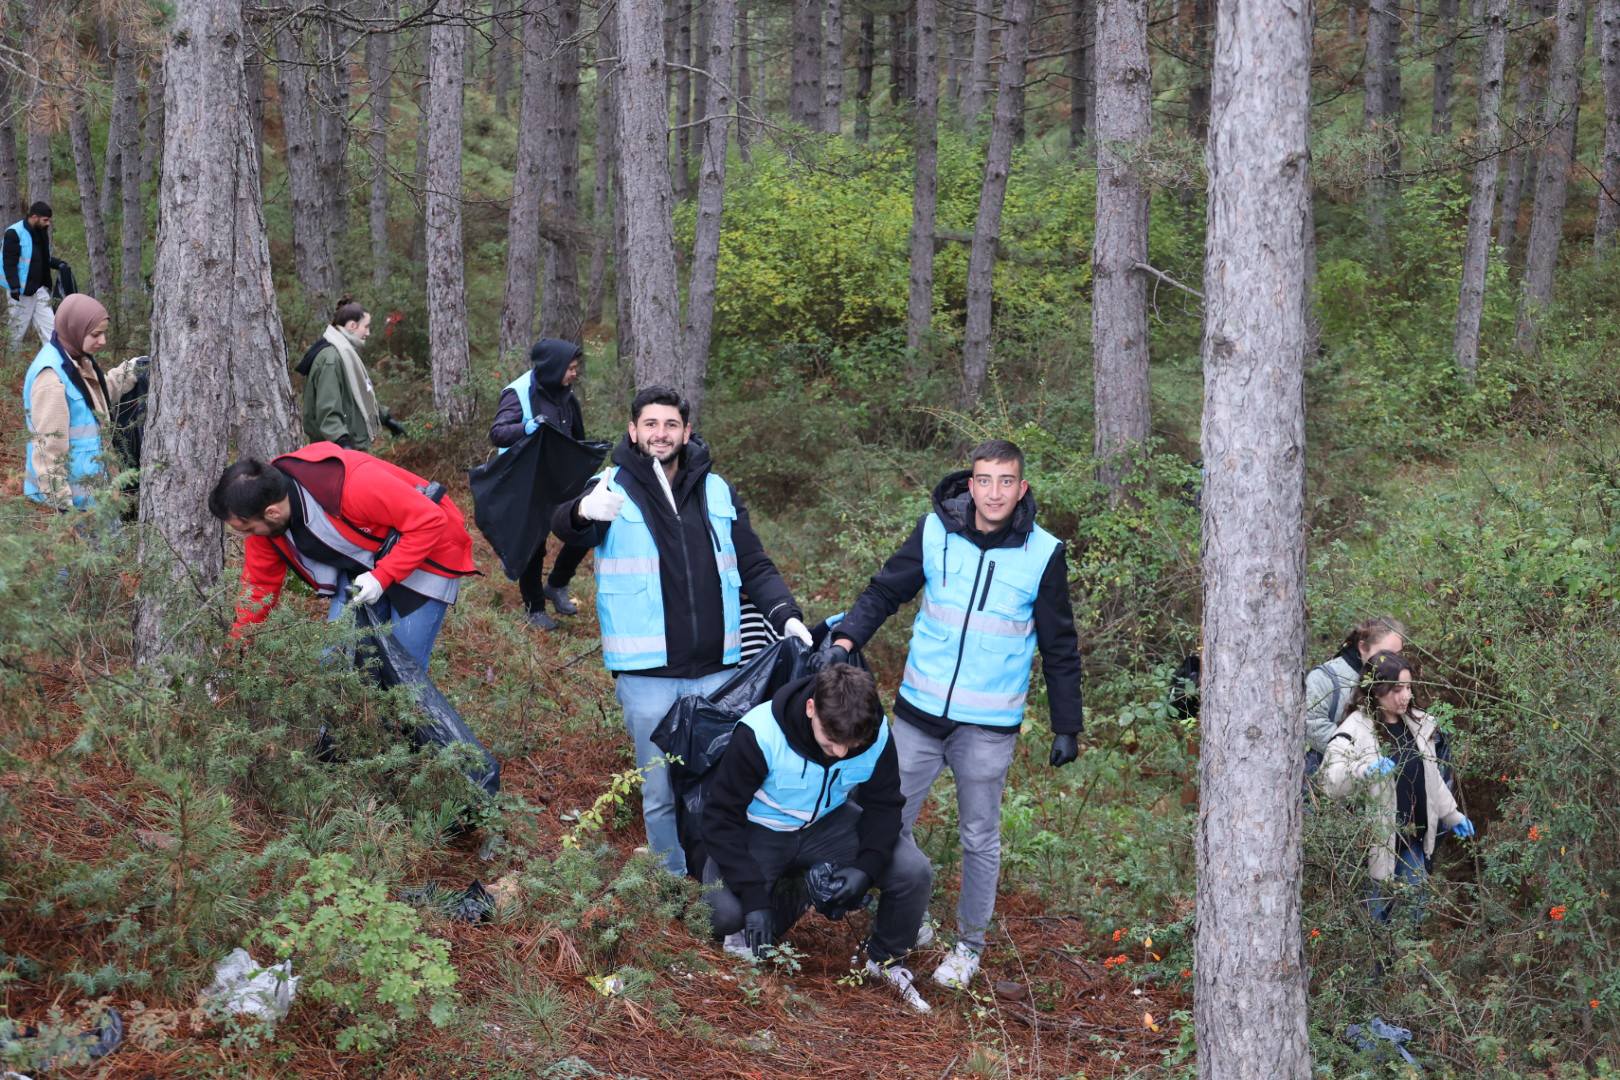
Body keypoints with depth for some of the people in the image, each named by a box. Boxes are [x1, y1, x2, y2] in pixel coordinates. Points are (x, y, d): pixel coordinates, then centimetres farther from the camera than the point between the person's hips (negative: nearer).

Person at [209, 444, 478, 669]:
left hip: (424, 558, -6)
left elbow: (430, 521, -30)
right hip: (362, 566, 6)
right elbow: (259, 585, 0)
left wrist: (381, 577, -31)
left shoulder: (354, 485, -37)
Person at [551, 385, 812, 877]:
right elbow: (565, 527, -25)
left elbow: (755, 567, 10)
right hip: (646, 674, -3)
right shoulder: (613, 489, -4)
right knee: (660, 790, 7)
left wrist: (787, 615, -8)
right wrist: (584, 512, -50)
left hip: (716, 670, 3)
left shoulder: (717, 492, 8)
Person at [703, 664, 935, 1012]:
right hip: (760, 830, -2)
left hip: (828, 824, 3)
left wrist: (867, 866, -24)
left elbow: (884, 804, -5)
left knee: (914, 872, -19)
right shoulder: (758, 734, -33)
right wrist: (755, 898, -31)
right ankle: (789, 904, 8)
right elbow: (722, 817, -25)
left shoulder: (877, 736, -22)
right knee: (725, 913, -28)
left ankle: (886, 960, 10)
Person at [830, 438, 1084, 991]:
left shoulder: (1042, 553, -7)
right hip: (919, 714, 2)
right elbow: (884, 592, 6)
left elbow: (1060, 648, 2)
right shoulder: (935, 532, -5)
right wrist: (848, 635, -11)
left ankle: (970, 944, 26)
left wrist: (1067, 726, 3)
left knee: (979, 840, 9)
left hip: (989, 727, -2)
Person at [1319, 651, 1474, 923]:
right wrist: (1365, 771, -43)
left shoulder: (1418, 724, 7)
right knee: (1378, 909, 3)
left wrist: (1451, 815, 24)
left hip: (1415, 839, 6)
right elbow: (1330, 781, -27)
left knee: (1414, 908, 14)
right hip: (1379, 840, -6)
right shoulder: (1355, 730, -16)